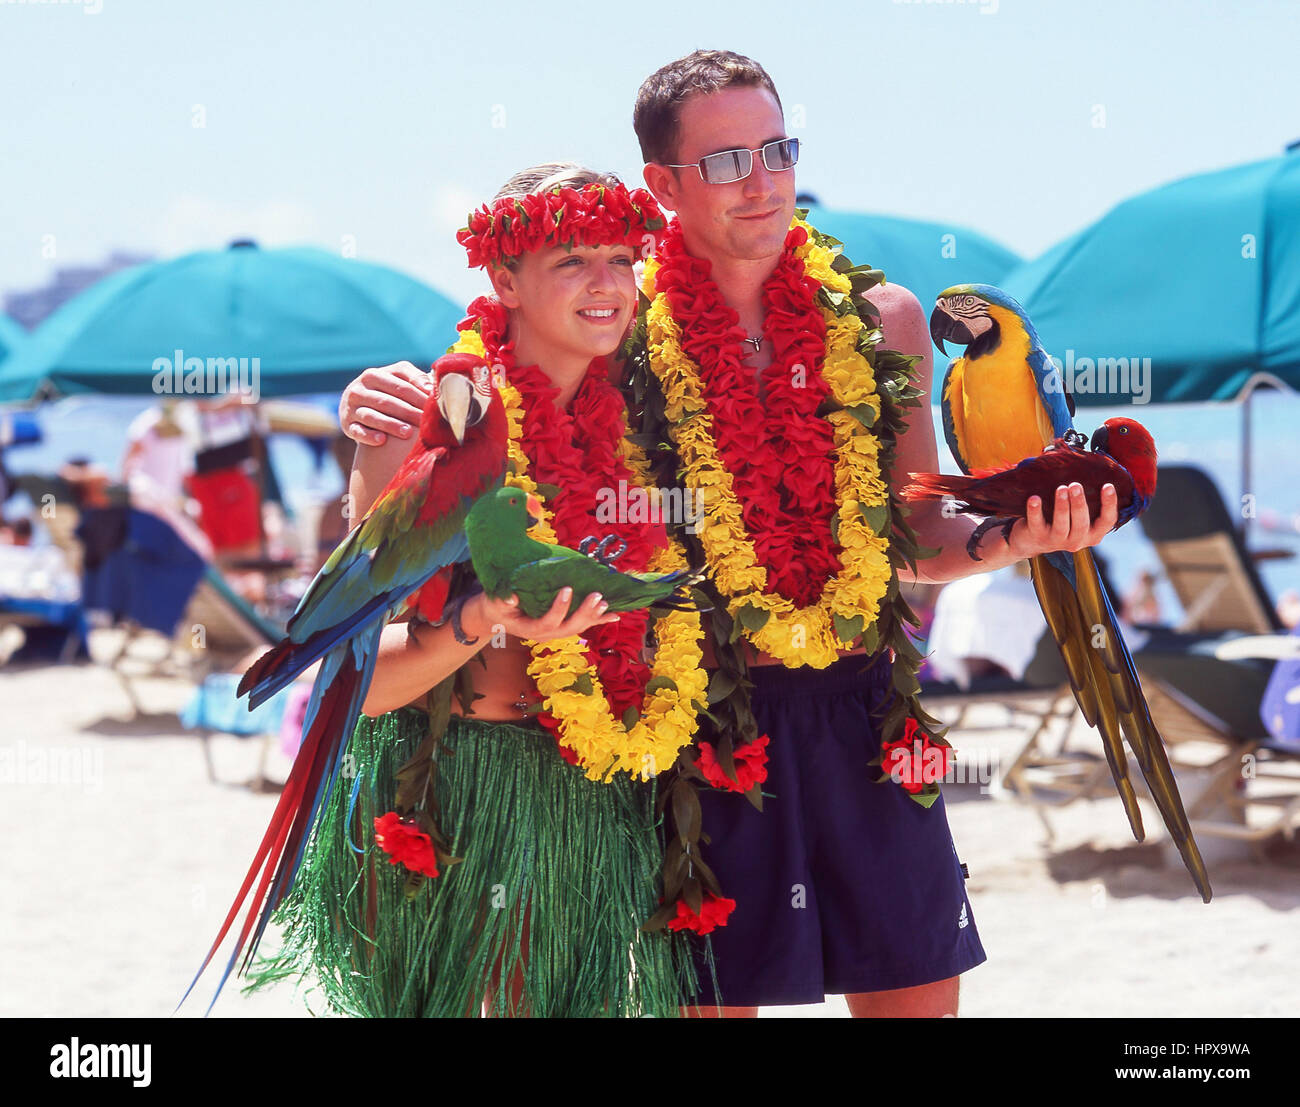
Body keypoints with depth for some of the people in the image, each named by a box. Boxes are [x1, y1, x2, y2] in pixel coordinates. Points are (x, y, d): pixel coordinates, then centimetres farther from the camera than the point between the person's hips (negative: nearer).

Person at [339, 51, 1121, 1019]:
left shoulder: (879, 320, 6)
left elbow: (913, 539, 11)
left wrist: (1009, 539, -10)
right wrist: (396, 419, -18)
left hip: (865, 720, 2)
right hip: (709, 722, -2)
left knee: (915, 995, 7)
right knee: (716, 996, 5)